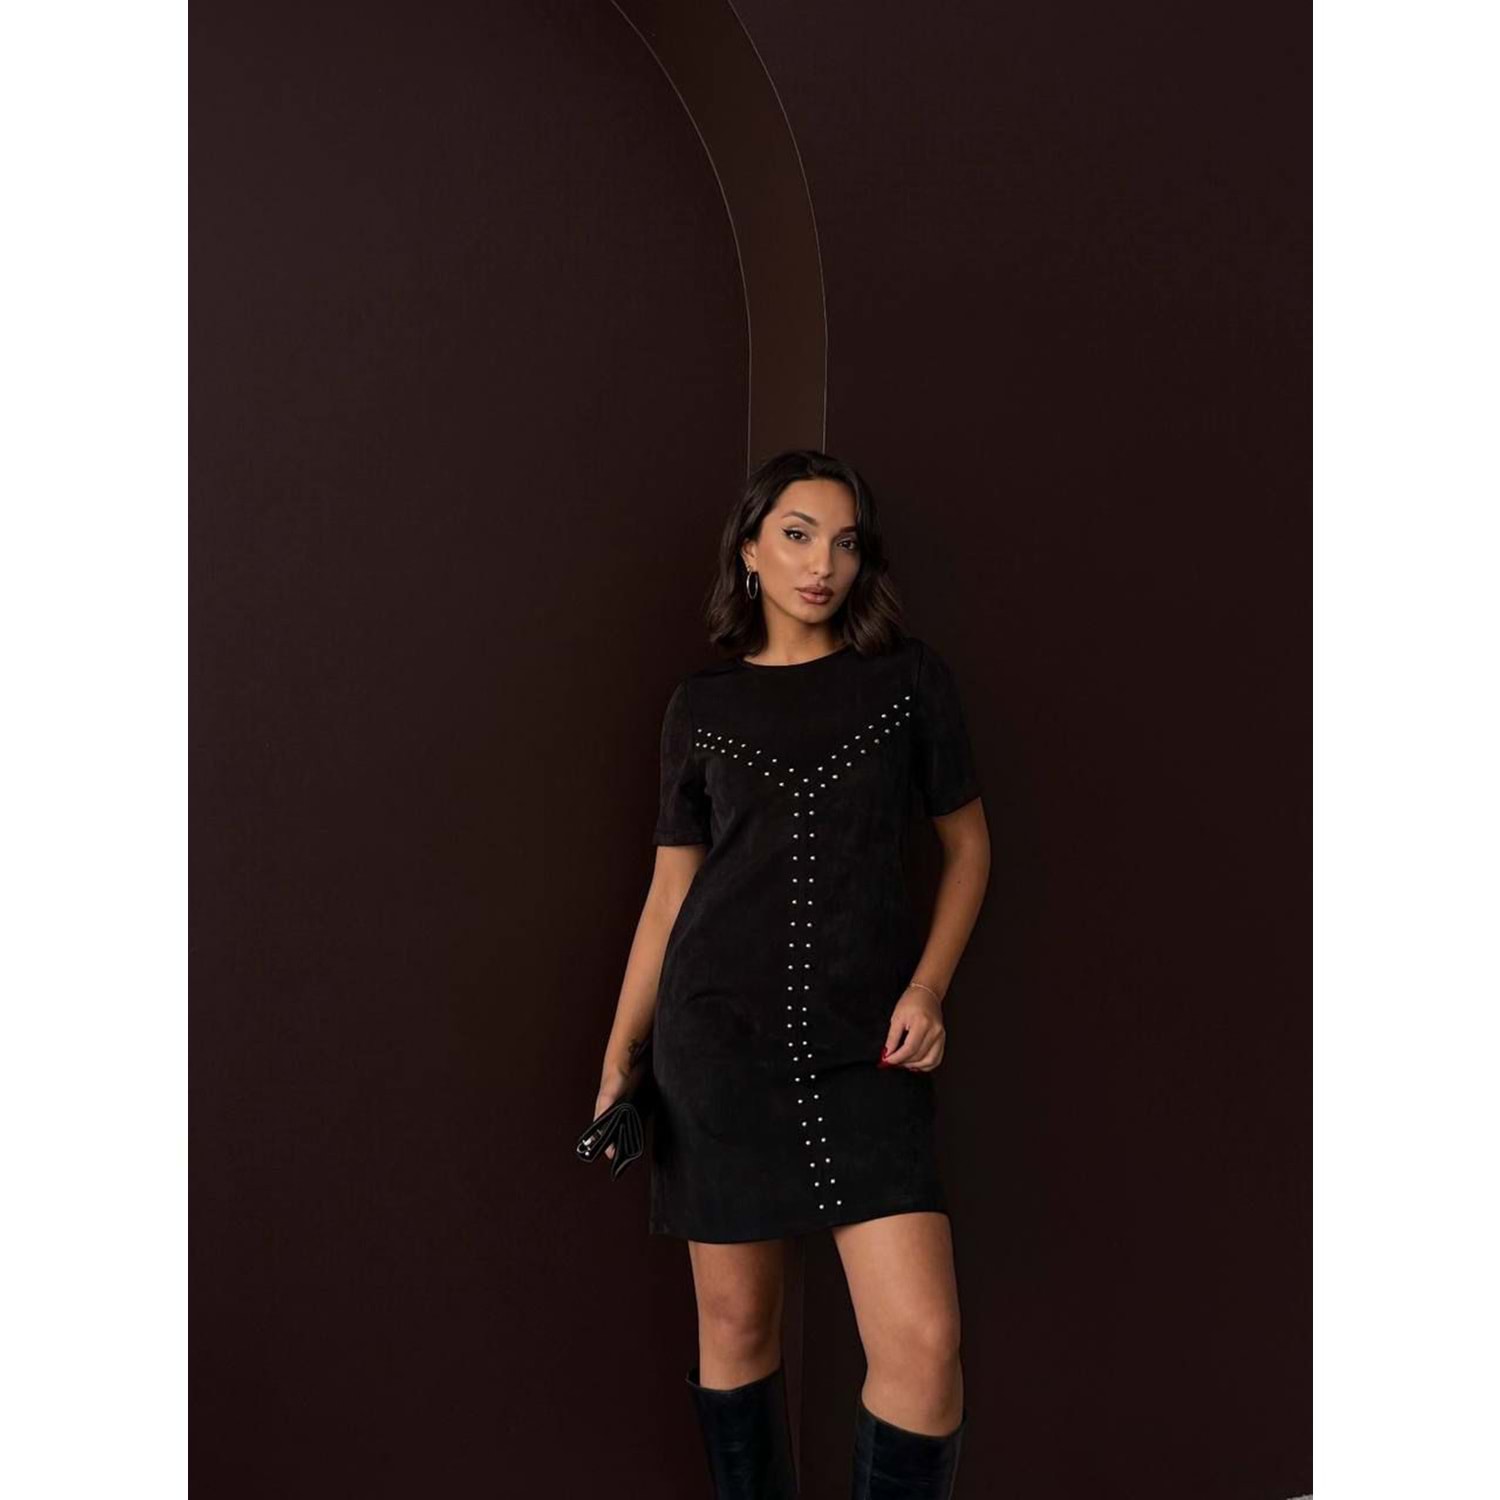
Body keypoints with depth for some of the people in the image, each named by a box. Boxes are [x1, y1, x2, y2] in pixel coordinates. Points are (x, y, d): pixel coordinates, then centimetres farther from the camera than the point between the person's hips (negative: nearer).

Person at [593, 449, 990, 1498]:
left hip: (868, 1049, 0)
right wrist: (620, 1057, 9)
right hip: (720, 1043, 1)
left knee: (923, 1344, -8)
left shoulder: (910, 679, 4)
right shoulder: (703, 706, 7)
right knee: (736, 1326, 9)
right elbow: (671, 889, 11)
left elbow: (968, 845, 10)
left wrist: (928, 988, -4)